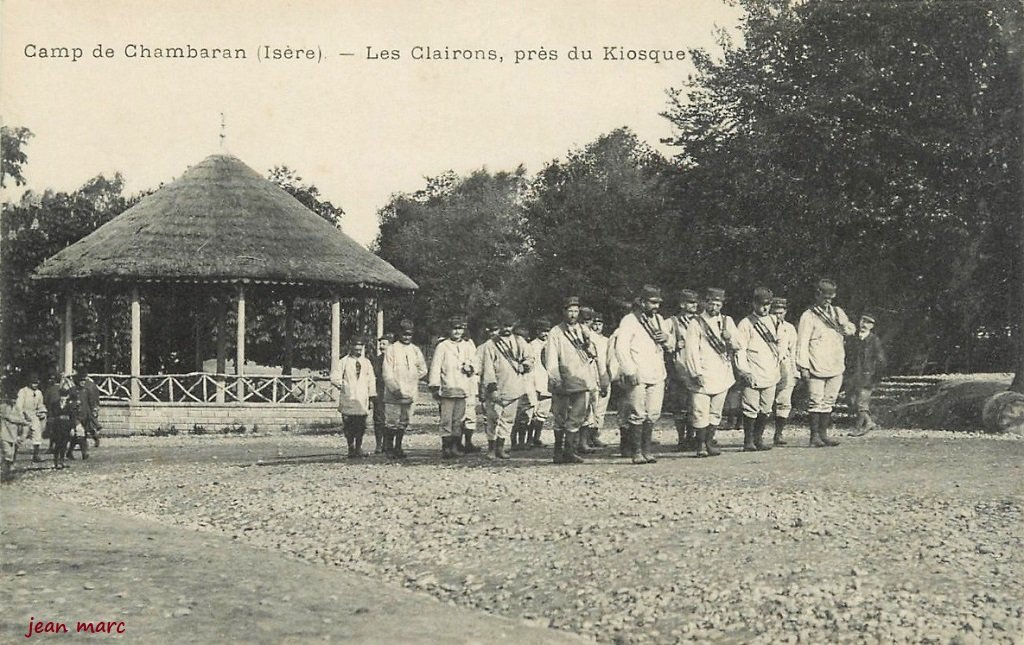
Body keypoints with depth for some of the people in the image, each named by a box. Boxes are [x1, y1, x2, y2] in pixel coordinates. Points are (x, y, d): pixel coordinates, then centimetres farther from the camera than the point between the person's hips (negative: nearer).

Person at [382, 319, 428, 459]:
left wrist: (411, 378, 4)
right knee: (392, 422, -4)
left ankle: (398, 447, 19)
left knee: (404, 422, 9)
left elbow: (423, 370, 16)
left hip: (410, 393, 4)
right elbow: (387, 373, -7)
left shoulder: (415, 350, 12)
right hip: (394, 394, -4)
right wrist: (395, 388, -16)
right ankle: (389, 447, 6)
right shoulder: (391, 349, -2)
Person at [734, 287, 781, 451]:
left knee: (766, 410, 9)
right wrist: (745, 371, -14)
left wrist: (778, 370, 18)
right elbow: (739, 350, -8)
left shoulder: (773, 322, 14)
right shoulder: (746, 324, -5)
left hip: (771, 375, 6)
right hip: (753, 376, -6)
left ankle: (758, 438, 18)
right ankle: (748, 441, 3)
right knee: (751, 410, -5)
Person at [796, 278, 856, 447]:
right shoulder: (808, 316, -4)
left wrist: (844, 326, -6)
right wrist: (803, 366, -12)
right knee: (816, 401, -5)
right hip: (816, 368, -6)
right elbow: (802, 343, -7)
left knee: (829, 401, 9)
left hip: (836, 367, 6)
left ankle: (823, 434, 15)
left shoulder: (837, 312, 15)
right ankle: (814, 436, -1)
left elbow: (851, 329, 17)